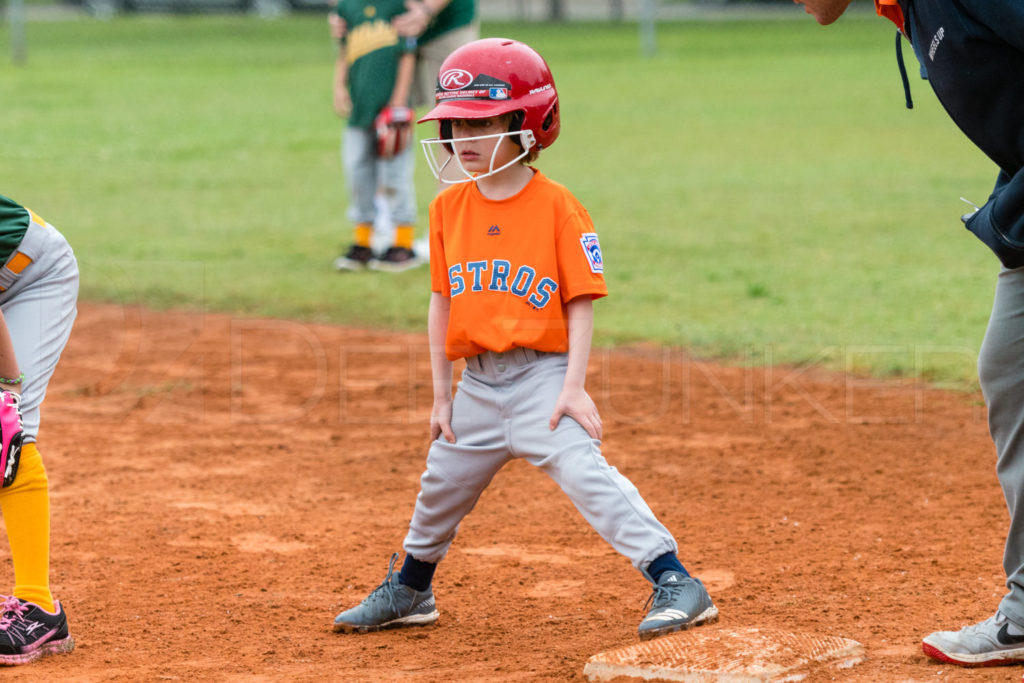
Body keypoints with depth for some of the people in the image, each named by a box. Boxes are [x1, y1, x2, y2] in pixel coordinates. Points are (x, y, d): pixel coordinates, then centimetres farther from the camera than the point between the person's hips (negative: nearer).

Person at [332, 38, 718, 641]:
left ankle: (676, 584, -19)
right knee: (441, 487, 17)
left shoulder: (557, 206, -9)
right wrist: (441, 395, 10)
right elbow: (444, 301, 11)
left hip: (542, 374, -6)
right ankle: (409, 592, 40)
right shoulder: (449, 207, 6)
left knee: (587, 474, -20)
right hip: (478, 382, 6)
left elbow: (581, 303, -9)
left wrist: (574, 386, -16)